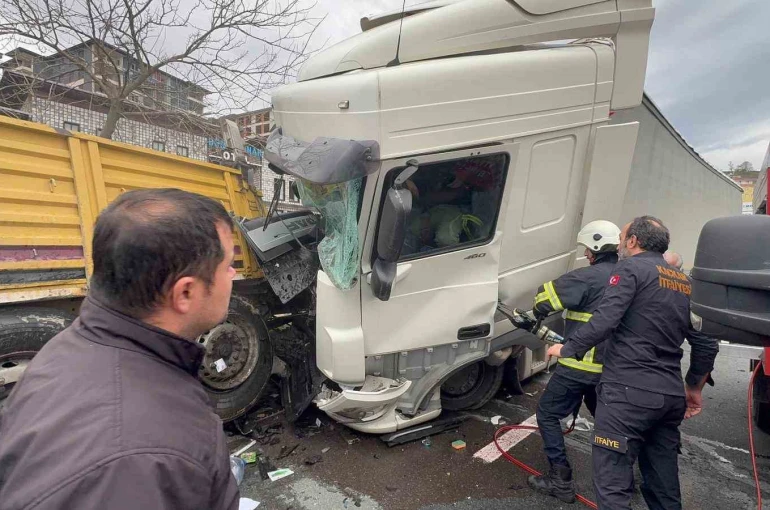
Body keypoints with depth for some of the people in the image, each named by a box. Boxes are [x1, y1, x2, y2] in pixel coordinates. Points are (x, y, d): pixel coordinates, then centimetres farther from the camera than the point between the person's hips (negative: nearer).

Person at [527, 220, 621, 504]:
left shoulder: (588, 277, -17)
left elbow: (544, 296, -19)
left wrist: (538, 314, 3)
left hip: (580, 366, -8)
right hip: (609, 367, 8)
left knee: (548, 414, 7)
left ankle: (561, 481, 9)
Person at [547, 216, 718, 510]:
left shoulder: (632, 268, -6)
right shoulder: (685, 282, 17)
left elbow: (603, 322, -18)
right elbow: (706, 345, 19)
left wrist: (566, 348, -5)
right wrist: (694, 388, 30)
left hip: (629, 390, -8)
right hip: (671, 395, 9)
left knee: (612, 482, -4)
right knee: (664, 483, 20)